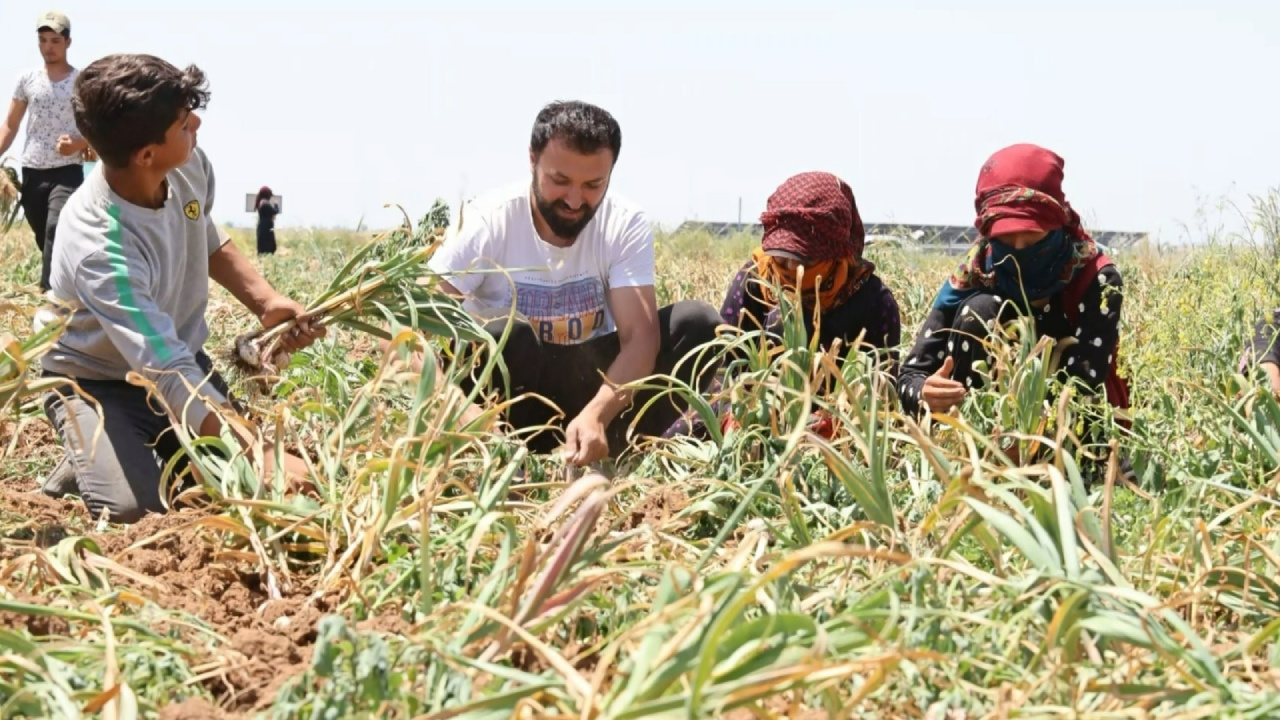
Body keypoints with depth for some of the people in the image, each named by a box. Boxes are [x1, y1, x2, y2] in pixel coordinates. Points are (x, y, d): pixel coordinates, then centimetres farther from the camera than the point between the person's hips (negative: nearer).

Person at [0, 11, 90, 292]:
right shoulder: (27, 79, 7)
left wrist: (78, 144, -20)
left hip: (67, 172, -4)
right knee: (43, 238, 10)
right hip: (32, 172, 4)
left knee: (57, 230, -23)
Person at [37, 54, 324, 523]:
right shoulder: (101, 247, -38)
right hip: (97, 381, -6)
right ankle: (91, 458, 6)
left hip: (181, 356, 6)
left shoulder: (189, 165, -17)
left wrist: (265, 300, -10)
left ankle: (158, 448, 19)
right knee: (131, 506, -28)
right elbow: (171, 379, -42)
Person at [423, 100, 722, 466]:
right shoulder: (488, 222, -17)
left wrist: (595, 414, -41)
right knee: (503, 335, -35)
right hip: (509, 390, -2)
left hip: (592, 379, 3)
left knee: (698, 323, -19)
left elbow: (640, 335, -22)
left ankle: (604, 458, -19)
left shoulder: (626, 224, -12)